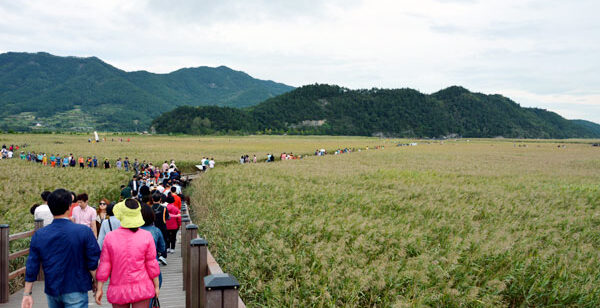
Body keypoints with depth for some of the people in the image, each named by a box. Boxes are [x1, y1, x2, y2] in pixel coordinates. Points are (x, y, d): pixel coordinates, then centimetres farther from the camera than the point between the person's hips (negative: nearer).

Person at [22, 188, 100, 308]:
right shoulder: (84, 232, -14)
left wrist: (27, 294, 8)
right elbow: (92, 264, -11)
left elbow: (31, 268, 0)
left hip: (52, 291, 4)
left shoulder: (38, 235, -4)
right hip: (75, 291, -4)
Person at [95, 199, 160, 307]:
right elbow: (152, 264, -3)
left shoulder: (110, 237, -6)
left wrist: (99, 289, 7)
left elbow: (104, 265, -2)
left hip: (118, 290, 1)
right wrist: (156, 286, 7)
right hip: (141, 290, -1)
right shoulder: (146, 236, -8)